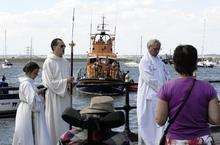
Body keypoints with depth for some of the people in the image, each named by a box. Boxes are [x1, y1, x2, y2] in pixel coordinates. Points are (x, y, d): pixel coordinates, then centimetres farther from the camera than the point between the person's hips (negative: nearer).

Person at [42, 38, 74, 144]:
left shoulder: (66, 62, 10)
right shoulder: (49, 62, -11)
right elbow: (49, 83, -15)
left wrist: (71, 83, -3)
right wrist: (65, 82, -20)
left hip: (65, 96, 7)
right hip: (54, 97, -7)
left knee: (65, 122, 11)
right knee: (55, 121, -2)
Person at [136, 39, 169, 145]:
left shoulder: (160, 62, 15)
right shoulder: (144, 62, -9)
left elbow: (166, 77, 15)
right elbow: (150, 79, -16)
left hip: (159, 96, 7)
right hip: (148, 96, -7)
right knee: (146, 120, -2)